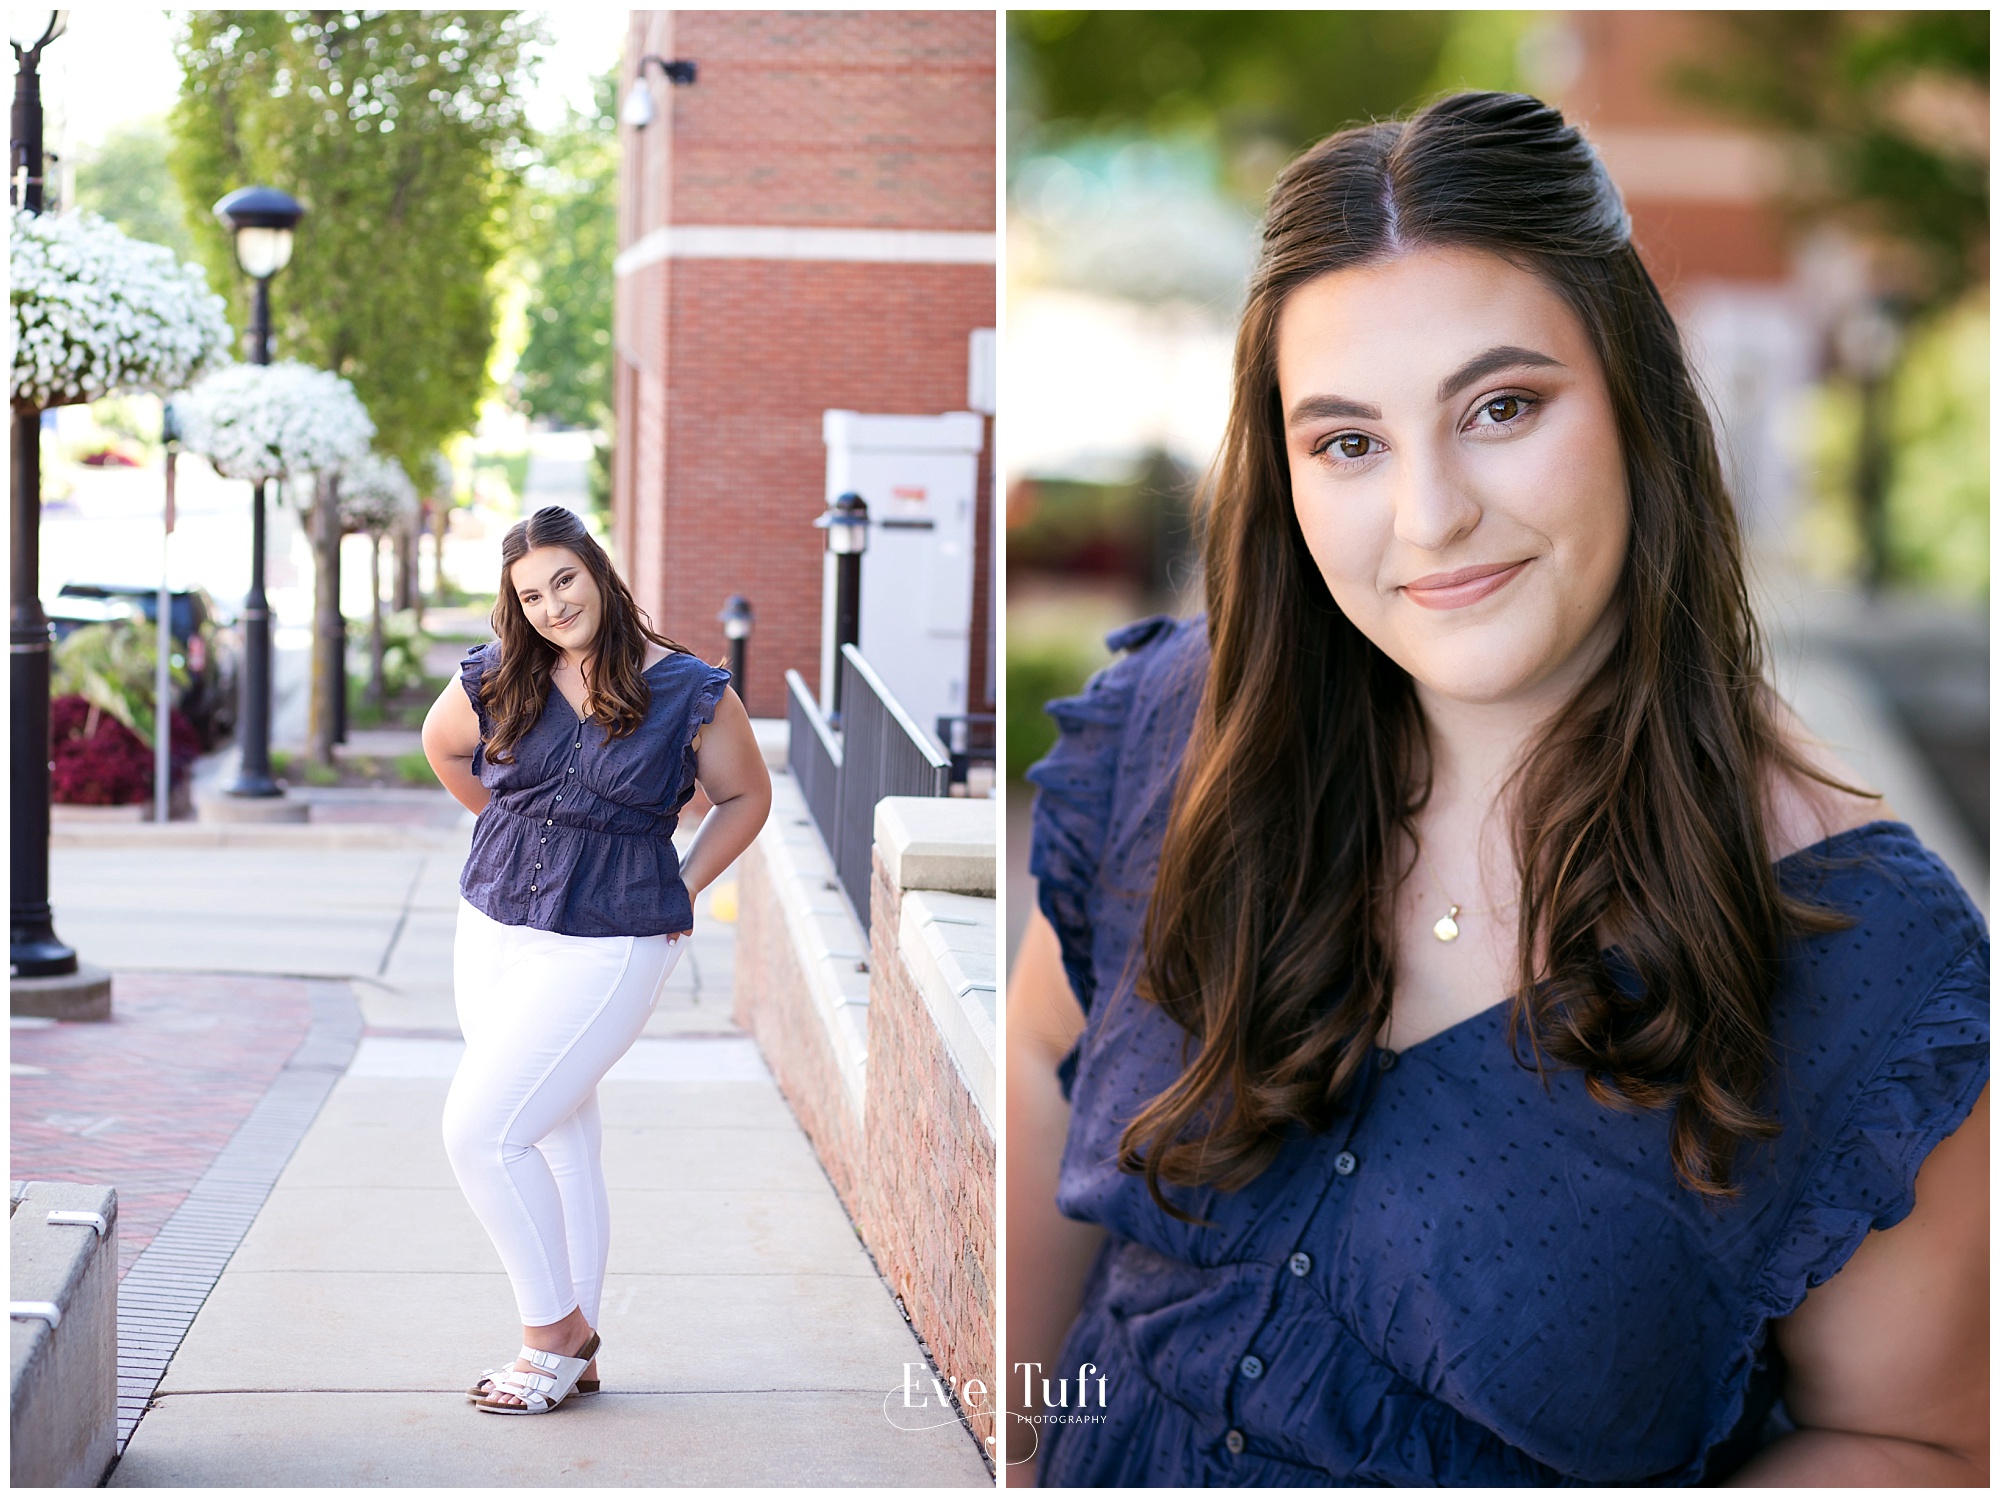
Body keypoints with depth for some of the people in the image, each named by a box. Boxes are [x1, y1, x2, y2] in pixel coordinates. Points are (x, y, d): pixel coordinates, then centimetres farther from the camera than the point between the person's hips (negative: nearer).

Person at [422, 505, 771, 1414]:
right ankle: (574, 1347, 23)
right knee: (559, 1135, 13)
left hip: (608, 945, -5)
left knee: (481, 1132, -12)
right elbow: (441, 744, 23)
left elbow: (747, 797, 5)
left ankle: (554, 1329, 5)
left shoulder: (686, 691, -8)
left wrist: (682, 891, -1)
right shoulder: (496, 683, 2)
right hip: (493, 926, 5)